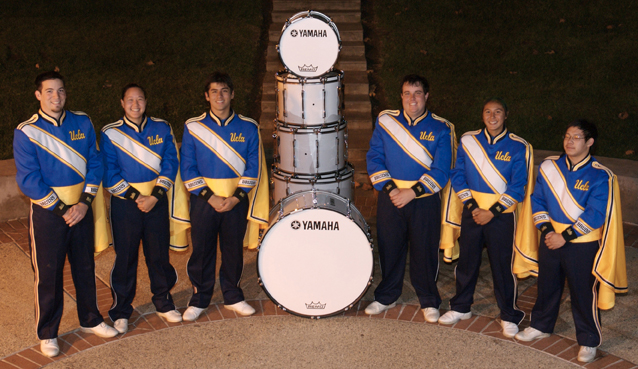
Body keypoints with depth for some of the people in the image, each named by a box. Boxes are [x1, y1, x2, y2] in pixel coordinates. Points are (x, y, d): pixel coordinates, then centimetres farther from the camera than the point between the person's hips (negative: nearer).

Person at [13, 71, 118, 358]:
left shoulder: (82, 123, 2)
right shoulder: (26, 132, -10)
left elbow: (95, 164, 2)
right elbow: (29, 181, -13)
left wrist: (84, 203, -9)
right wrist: (62, 210, -13)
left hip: (81, 208, 4)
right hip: (47, 213, -4)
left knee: (85, 267, 15)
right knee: (48, 274, 5)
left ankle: (90, 320, 33)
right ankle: (47, 334, 21)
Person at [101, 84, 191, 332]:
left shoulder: (162, 129, 4)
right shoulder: (110, 133, -3)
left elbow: (170, 164, -1)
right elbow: (109, 174, -7)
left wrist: (155, 196, -12)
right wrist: (136, 197, -13)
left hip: (157, 201, 2)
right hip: (125, 203, -2)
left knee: (159, 255, 9)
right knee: (125, 258, 4)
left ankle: (164, 303, 28)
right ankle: (121, 312, 18)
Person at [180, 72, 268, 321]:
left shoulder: (248, 128, 2)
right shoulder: (193, 127, 0)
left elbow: (254, 167, 0)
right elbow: (187, 168, -3)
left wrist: (235, 197, -11)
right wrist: (211, 198, -12)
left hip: (236, 200, 1)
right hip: (203, 199, 0)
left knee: (233, 250, 10)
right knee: (202, 251, 6)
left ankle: (232, 297, 27)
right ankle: (199, 300, 22)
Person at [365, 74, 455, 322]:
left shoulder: (440, 129, -2)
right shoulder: (385, 121, 4)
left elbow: (441, 171, -8)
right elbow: (374, 158, 0)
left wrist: (412, 192, -17)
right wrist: (389, 189, -13)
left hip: (425, 200, -2)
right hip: (390, 197, 2)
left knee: (425, 250, 4)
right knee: (389, 248, 10)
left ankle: (429, 302, 22)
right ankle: (386, 297, 28)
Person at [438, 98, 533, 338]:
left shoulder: (518, 147, -5)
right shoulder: (468, 141, 3)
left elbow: (518, 187, -7)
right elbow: (457, 176, 3)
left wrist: (492, 211, -14)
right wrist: (472, 206, -8)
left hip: (502, 214, -2)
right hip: (472, 211, 3)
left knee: (503, 265, 2)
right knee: (466, 260, 11)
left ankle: (509, 316, 18)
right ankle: (461, 307, 29)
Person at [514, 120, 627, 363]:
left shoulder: (600, 176, -14)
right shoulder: (549, 167, 0)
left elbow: (595, 215, -18)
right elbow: (537, 200, 4)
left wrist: (565, 237, -19)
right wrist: (547, 230, -9)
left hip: (582, 245, -4)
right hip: (551, 239, 5)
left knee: (583, 293, 5)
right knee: (547, 285, 20)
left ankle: (588, 341, 23)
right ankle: (541, 325, 41)